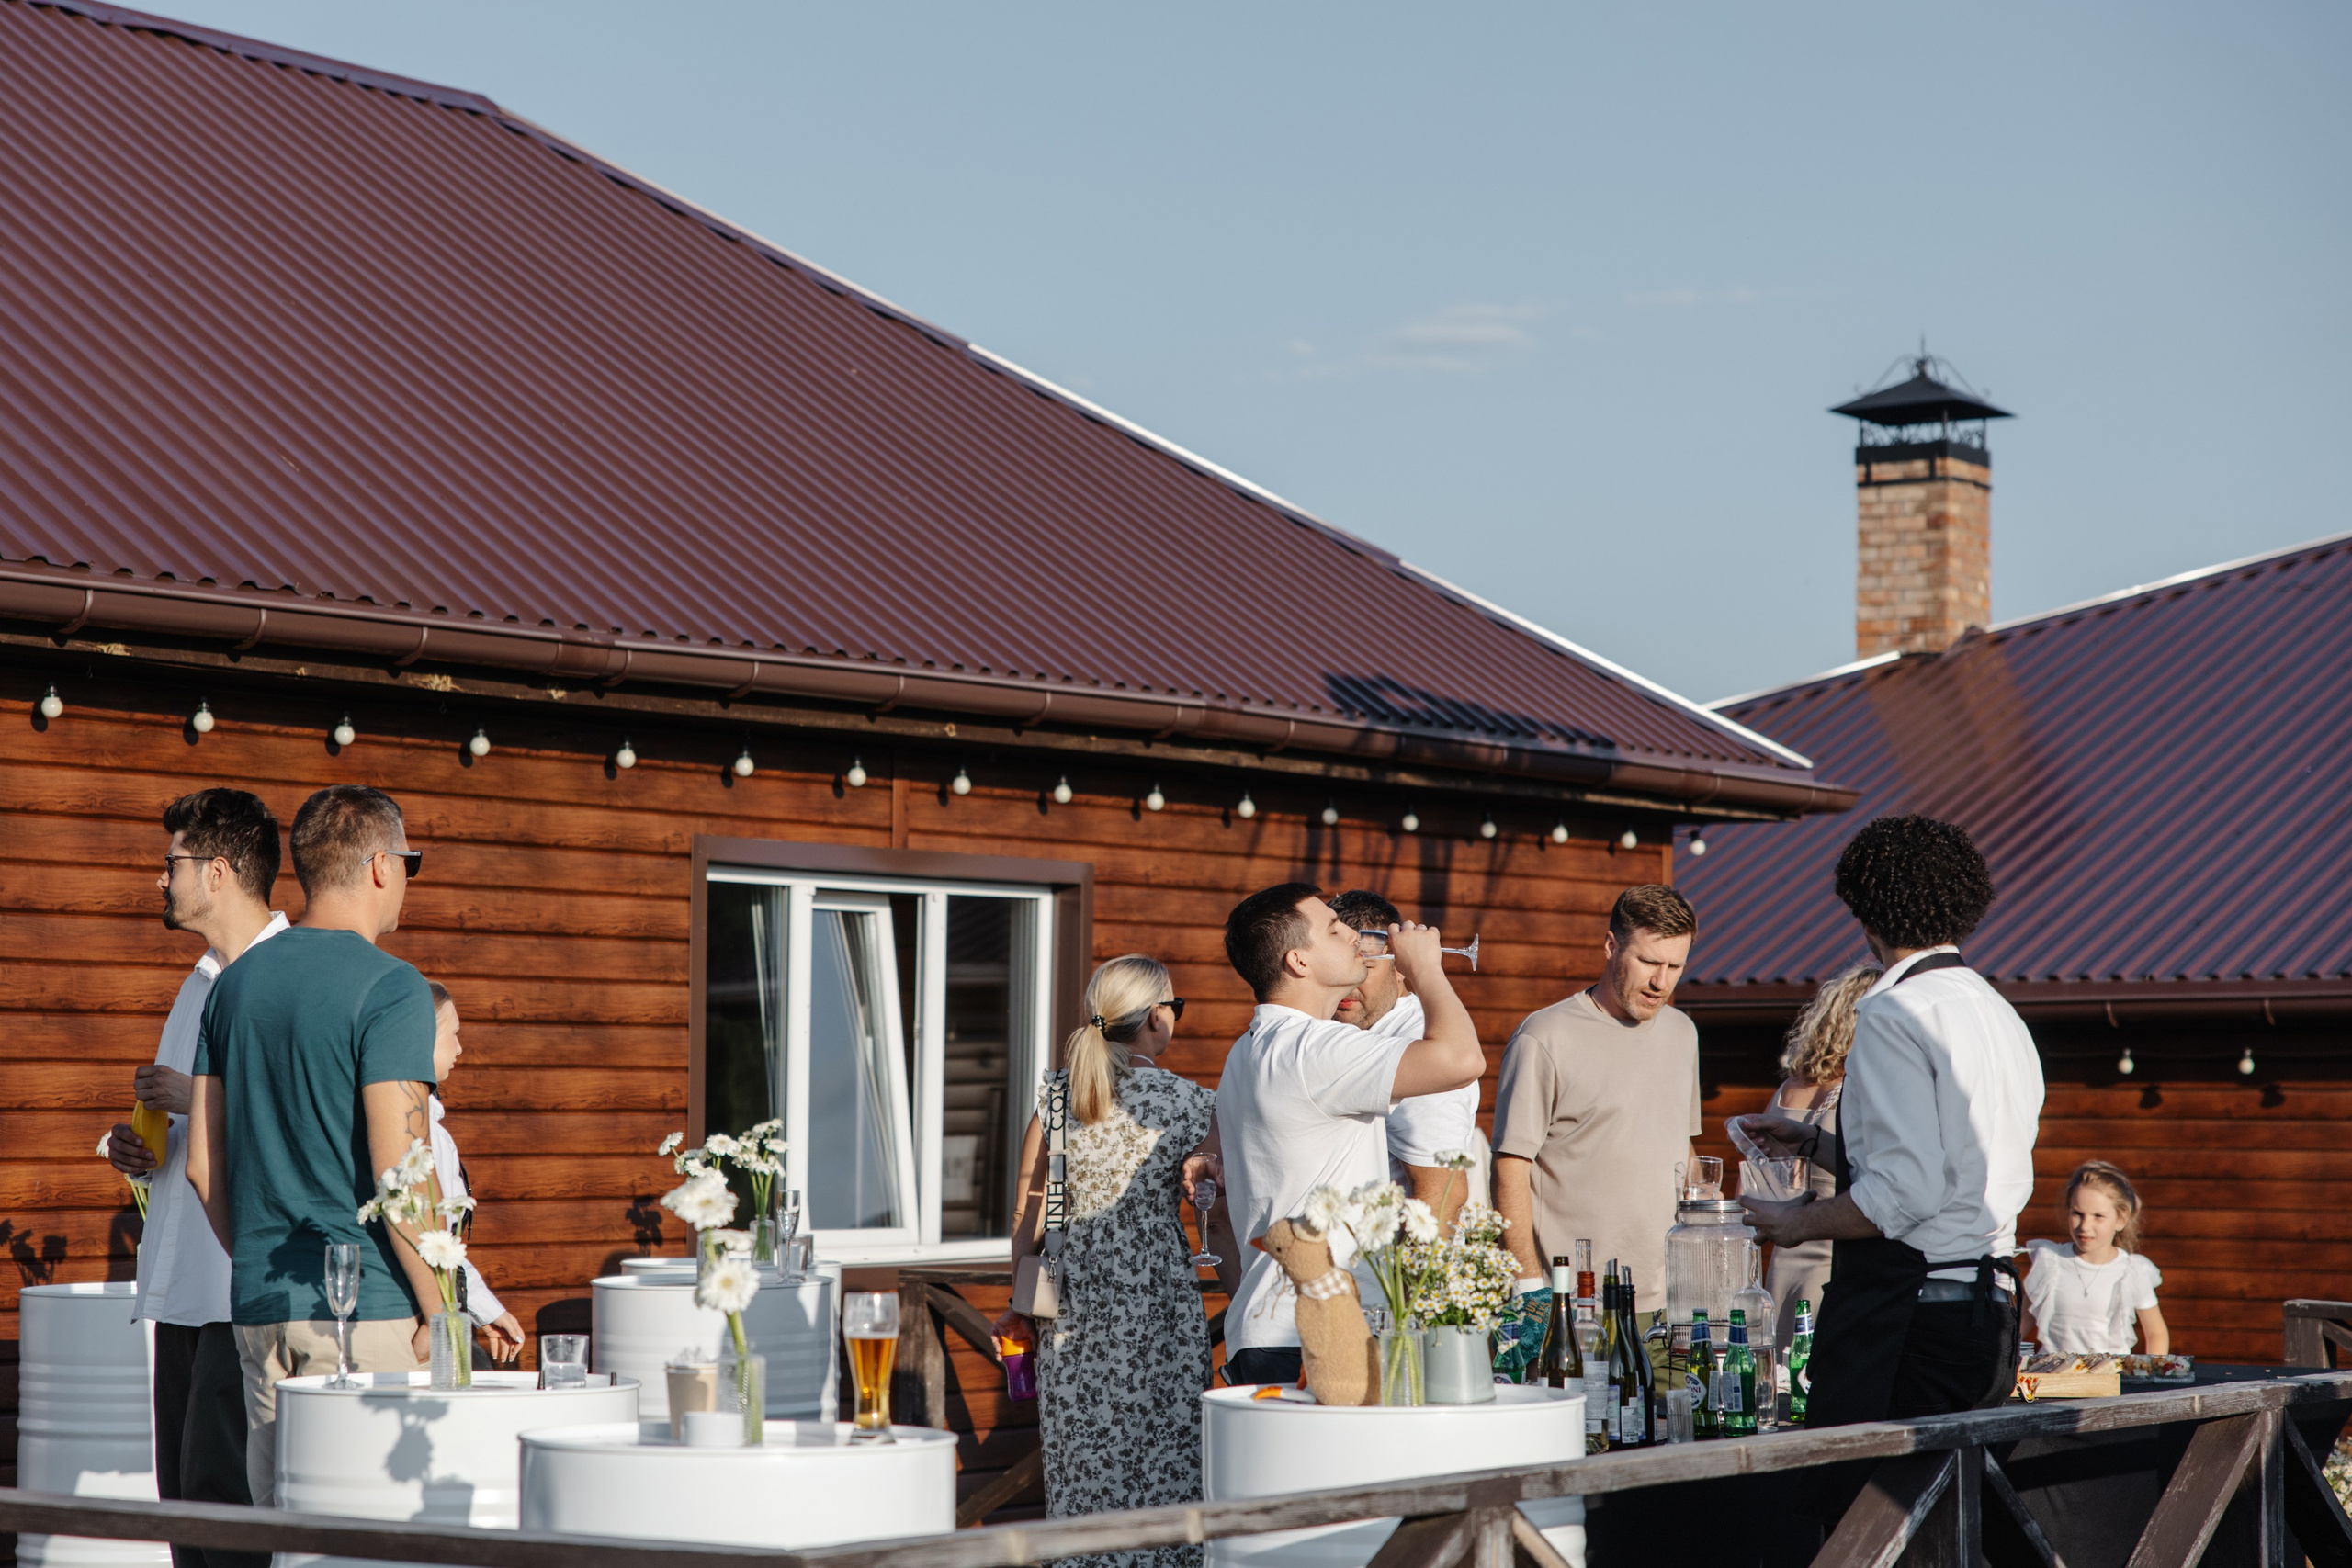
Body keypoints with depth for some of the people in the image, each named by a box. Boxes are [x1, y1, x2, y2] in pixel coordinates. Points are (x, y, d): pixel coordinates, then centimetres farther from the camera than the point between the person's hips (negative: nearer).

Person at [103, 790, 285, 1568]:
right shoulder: (201, 983, 21)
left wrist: (197, 1097, -16)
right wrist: (138, 1146, 9)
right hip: (183, 1281, 9)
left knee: (218, 1482, -13)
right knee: (181, 1490, 7)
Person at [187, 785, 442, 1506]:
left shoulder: (236, 983, 11)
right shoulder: (390, 988, -11)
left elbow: (201, 1162, 12)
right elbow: (398, 1169, -16)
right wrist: (439, 1310, -8)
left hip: (260, 1306, 7)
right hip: (365, 1306, -7)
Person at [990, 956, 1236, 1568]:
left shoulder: (1055, 1093, 2)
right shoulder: (1191, 1104, -5)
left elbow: (1029, 1214, 5)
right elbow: (1218, 1226, -4)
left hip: (1072, 1303, 3)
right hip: (1158, 1299, -3)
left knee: (1082, 1465, 9)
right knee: (1160, 1463, 3)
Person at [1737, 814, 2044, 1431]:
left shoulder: (1894, 1016, -11)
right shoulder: (2001, 1016, 17)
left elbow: (1910, 1190, -19)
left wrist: (1800, 1224, -5)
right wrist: (1814, 1144, 27)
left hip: (1904, 1315, -9)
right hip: (1990, 1306, 9)